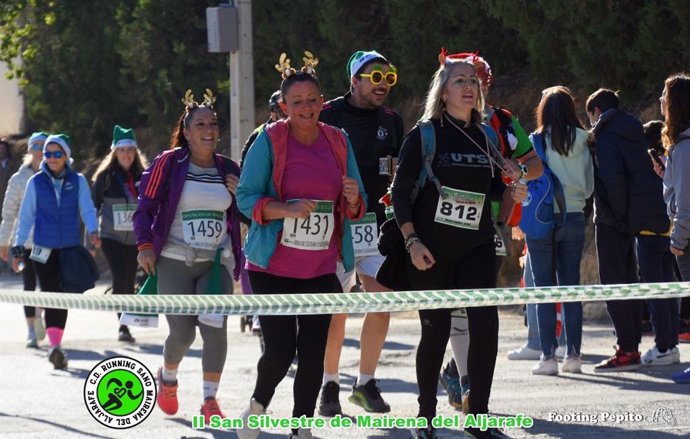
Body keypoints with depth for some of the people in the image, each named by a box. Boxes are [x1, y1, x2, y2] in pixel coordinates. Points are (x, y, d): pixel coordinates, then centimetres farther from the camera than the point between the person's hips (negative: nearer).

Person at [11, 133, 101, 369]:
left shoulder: (78, 181, 3)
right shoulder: (36, 182, 2)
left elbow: (87, 209, -5)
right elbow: (25, 217, 5)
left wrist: (93, 231, -24)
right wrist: (18, 248, 2)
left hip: (71, 249, 1)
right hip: (44, 250, -1)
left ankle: (56, 344, 19)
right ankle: (54, 346, -21)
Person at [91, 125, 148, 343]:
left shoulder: (141, 176, 6)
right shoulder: (105, 176, -2)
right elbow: (93, 207, 2)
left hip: (135, 239, 3)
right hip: (112, 237, -3)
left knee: (129, 282, 8)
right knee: (120, 280, -14)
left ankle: (126, 325, 19)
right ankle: (122, 327, -15)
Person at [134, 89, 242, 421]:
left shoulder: (229, 169, 9)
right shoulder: (168, 163, -4)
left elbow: (243, 215, 18)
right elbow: (145, 207, -2)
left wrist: (241, 195, -2)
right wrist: (145, 246, -11)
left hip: (216, 262, 3)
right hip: (174, 261, -3)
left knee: (215, 328, -13)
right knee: (182, 333, -2)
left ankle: (210, 400, -3)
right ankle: (167, 378, 31)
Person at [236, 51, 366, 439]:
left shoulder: (338, 142, 6)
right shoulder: (270, 139, -5)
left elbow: (357, 210, 12)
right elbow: (246, 198, -7)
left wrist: (353, 200, -12)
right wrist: (287, 210, -24)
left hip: (321, 269, 3)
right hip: (273, 266, -3)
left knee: (313, 352, 0)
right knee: (281, 349, -5)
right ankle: (258, 406, 25)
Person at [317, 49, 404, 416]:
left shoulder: (390, 122, 12)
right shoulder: (328, 116, -3)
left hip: (377, 224, 4)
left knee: (381, 305, -3)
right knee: (335, 311, -1)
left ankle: (365, 383, 9)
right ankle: (329, 386, 11)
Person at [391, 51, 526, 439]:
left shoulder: (487, 137, 10)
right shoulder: (424, 135, -3)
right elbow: (401, 192, -5)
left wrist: (513, 193, -2)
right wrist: (412, 241, -14)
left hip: (477, 248, 3)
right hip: (431, 250, -3)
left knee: (486, 325, -10)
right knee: (436, 331, 1)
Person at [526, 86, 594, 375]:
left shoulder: (537, 142, -8)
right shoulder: (582, 143, 1)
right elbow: (590, 186, 7)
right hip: (574, 218, 3)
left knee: (544, 288, 1)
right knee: (572, 287, 9)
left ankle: (548, 355, -3)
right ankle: (573, 354, 8)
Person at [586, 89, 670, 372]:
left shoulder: (605, 137, -11)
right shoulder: (634, 133, 15)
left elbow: (612, 179, -23)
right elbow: (647, 176, 15)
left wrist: (619, 214, -15)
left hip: (612, 220, -8)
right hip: (637, 218, 8)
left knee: (613, 282, -6)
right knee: (628, 281, 15)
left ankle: (627, 350, -10)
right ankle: (632, 346, 18)